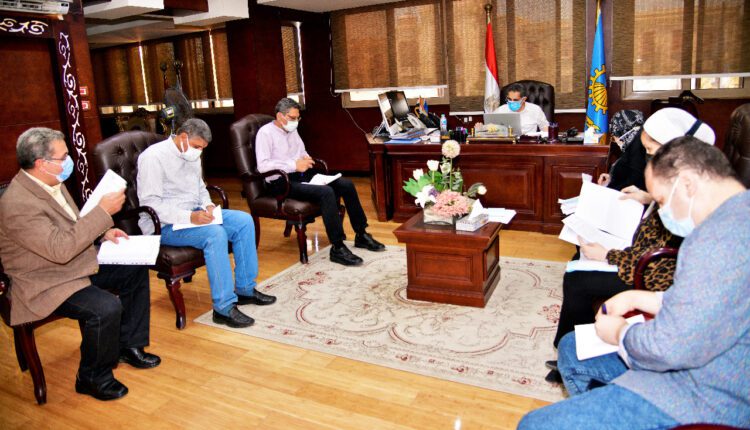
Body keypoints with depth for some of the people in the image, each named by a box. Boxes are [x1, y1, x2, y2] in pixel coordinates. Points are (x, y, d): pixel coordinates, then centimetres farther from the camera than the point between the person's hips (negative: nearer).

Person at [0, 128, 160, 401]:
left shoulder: (51, 183, 4)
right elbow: (61, 249, -33)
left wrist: (103, 232, 3)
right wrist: (103, 211, -30)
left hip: (78, 266, 10)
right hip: (45, 285, -10)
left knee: (136, 270, 8)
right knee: (106, 308, -30)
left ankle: (128, 346, 20)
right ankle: (93, 378, -3)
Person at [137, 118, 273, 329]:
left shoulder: (192, 155, 12)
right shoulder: (154, 157, -15)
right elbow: (150, 203, -22)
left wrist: (208, 205, 1)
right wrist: (189, 217, -30)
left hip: (195, 214, 9)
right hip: (165, 225, -9)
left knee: (244, 220, -7)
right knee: (215, 233, -33)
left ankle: (245, 289, 0)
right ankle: (224, 308, -27)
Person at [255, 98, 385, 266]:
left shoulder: (292, 130, 16)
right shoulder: (265, 133, -8)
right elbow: (262, 166, -19)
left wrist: (305, 159, 3)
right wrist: (294, 165, -21)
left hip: (301, 175, 8)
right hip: (282, 182, -8)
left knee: (346, 185, -8)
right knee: (326, 192, -32)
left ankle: (361, 235, 3)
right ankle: (337, 249, -26)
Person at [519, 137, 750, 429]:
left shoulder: (723, 235, -28)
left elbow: (674, 347, -30)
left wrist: (619, 333, -9)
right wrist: (638, 298, 11)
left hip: (702, 399, -11)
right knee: (572, 349, 23)